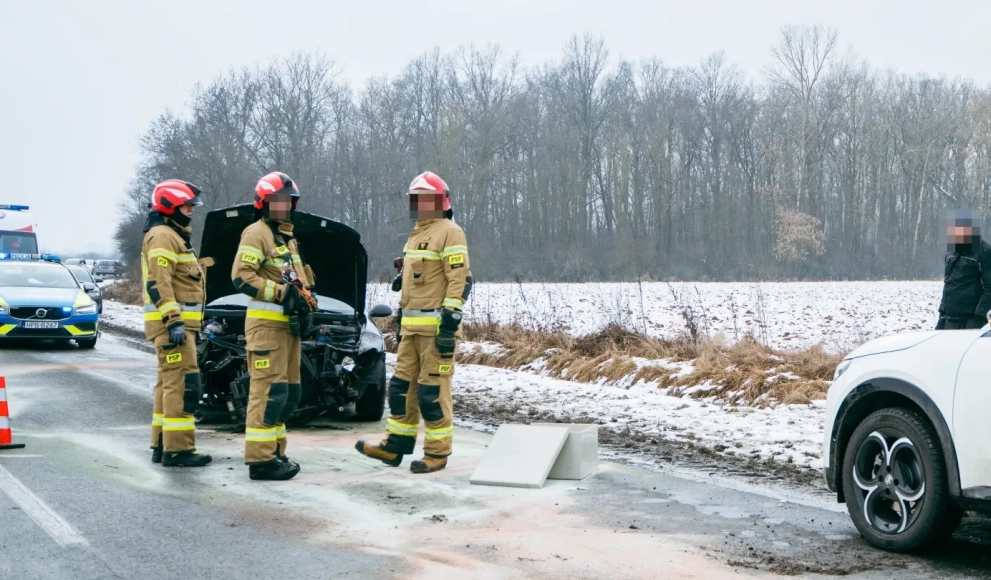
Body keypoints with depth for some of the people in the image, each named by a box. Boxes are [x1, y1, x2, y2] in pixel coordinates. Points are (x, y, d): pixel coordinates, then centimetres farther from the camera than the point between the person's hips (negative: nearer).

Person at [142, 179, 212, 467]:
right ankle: (178, 449, -12)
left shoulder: (176, 236, 23)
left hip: (180, 322, 11)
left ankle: (162, 446, 20)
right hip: (171, 323, -11)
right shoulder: (162, 236, -11)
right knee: (183, 384, -13)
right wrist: (173, 320, -26)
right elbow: (158, 283, -21)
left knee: (169, 383, 14)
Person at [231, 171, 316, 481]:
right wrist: (282, 293, -21)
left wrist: (303, 302, 11)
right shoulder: (256, 234, -7)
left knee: (288, 392, 12)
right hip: (266, 324, -10)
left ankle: (275, 452, 19)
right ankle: (260, 459, -12)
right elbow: (242, 277, -17)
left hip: (288, 324, 10)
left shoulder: (288, 238, 23)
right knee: (269, 391, -12)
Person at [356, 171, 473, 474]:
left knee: (433, 390, -6)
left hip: (436, 325, -9)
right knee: (402, 385, 10)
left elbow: (460, 280, -16)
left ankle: (437, 452, 2)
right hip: (412, 325, 9)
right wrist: (402, 320, 23)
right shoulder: (416, 234, 21)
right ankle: (394, 446, 17)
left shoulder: (449, 232, -8)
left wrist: (450, 321, -21)